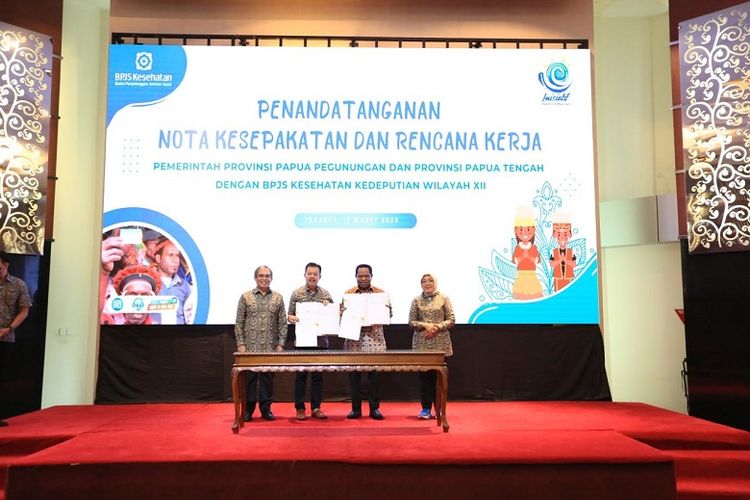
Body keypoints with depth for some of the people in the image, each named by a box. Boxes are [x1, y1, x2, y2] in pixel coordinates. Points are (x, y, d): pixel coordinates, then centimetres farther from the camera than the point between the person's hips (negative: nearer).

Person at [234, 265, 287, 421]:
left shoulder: (278, 298, 7)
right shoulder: (246, 297, 3)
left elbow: (282, 323, 5)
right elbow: (239, 322, 1)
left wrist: (281, 344, -2)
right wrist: (240, 344, -6)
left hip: (270, 347, 1)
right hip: (250, 347, -1)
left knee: (268, 378, 5)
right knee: (249, 377, 3)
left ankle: (266, 409, 16)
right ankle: (248, 410, 13)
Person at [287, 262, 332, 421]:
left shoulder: (326, 294, 6)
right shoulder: (297, 293, 2)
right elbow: (290, 315, 3)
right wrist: (291, 318, -19)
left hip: (321, 340, 2)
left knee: (318, 375, 6)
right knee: (301, 375, 3)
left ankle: (316, 408, 14)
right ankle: (300, 408, 11)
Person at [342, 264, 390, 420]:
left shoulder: (380, 293, 6)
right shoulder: (348, 294, 7)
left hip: (375, 340, 0)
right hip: (353, 339, 0)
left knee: (374, 374, 2)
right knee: (354, 374, 3)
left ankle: (374, 408, 12)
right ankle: (355, 408, 14)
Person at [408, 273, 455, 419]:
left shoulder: (444, 299, 5)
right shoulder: (416, 300, 8)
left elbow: (451, 320, 1)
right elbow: (411, 322, 3)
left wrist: (437, 327, -13)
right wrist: (425, 325, -13)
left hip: (440, 344, -1)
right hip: (421, 344, 1)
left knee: (439, 375, 2)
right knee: (424, 376, 2)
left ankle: (439, 409, 11)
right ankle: (426, 408, 11)